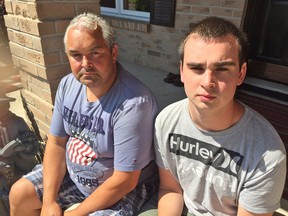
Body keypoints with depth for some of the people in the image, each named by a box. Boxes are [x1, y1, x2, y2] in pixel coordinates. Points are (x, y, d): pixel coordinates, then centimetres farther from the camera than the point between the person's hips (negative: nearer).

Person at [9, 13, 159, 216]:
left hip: (123, 190, -5)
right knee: (19, 195, 9)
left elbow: (124, 180, -26)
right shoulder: (68, 85, -8)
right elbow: (57, 142, -1)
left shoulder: (133, 103, -31)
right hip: (72, 174, 6)